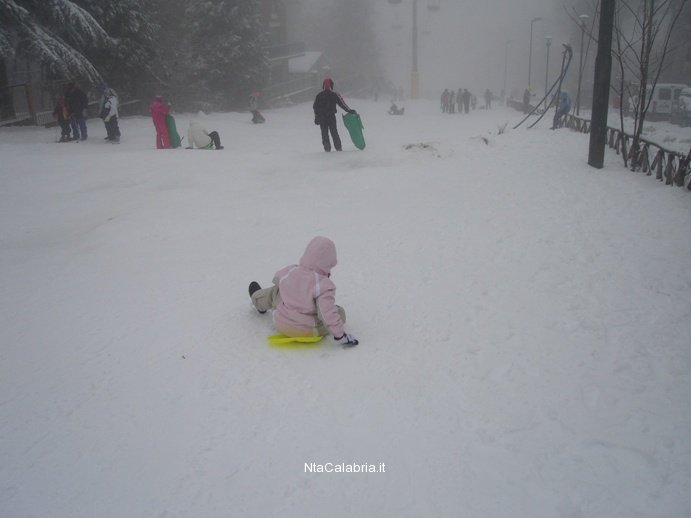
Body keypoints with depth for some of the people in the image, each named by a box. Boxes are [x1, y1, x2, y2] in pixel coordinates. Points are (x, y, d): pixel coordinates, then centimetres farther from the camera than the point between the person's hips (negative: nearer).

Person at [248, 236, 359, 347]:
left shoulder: (288, 271, -11)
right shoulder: (324, 285, -28)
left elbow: (277, 279, 13)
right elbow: (328, 314, -32)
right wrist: (340, 335, -22)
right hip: (310, 331, -4)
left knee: (275, 291, 33)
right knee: (339, 312, 15)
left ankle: (257, 298, 60)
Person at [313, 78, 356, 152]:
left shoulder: (319, 95, 3)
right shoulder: (334, 95, -4)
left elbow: (315, 107, 4)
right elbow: (342, 104, -3)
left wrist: (316, 117, 10)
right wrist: (349, 110, 5)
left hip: (321, 117, 1)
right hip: (331, 117, -1)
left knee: (324, 133, 6)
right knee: (334, 132, 8)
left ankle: (327, 148, 0)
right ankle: (338, 147, 6)